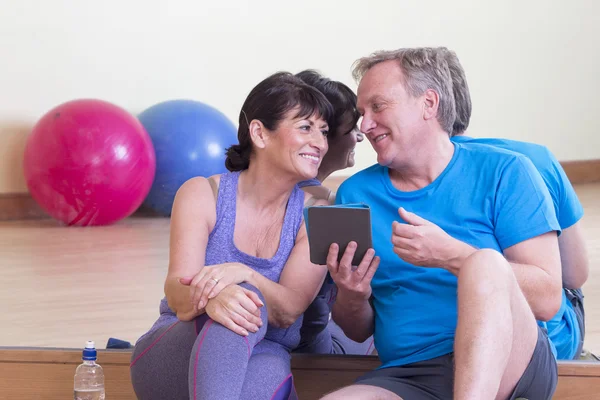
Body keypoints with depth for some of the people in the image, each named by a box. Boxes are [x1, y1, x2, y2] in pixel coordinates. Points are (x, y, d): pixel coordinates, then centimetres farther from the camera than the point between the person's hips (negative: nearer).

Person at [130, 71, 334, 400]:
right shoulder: (203, 194, -2)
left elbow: (289, 311, -11)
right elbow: (178, 295, -15)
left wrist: (242, 273, -33)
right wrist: (212, 297, -41)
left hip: (259, 361, 1)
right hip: (174, 356, -1)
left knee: (270, 373, -39)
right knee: (242, 303, -36)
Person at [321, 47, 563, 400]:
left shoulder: (503, 172, 3)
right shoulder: (355, 193, 13)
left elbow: (547, 299, -7)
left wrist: (450, 255, -17)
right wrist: (352, 298, -5)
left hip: (509, 366, -1)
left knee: (485, 263, -33)